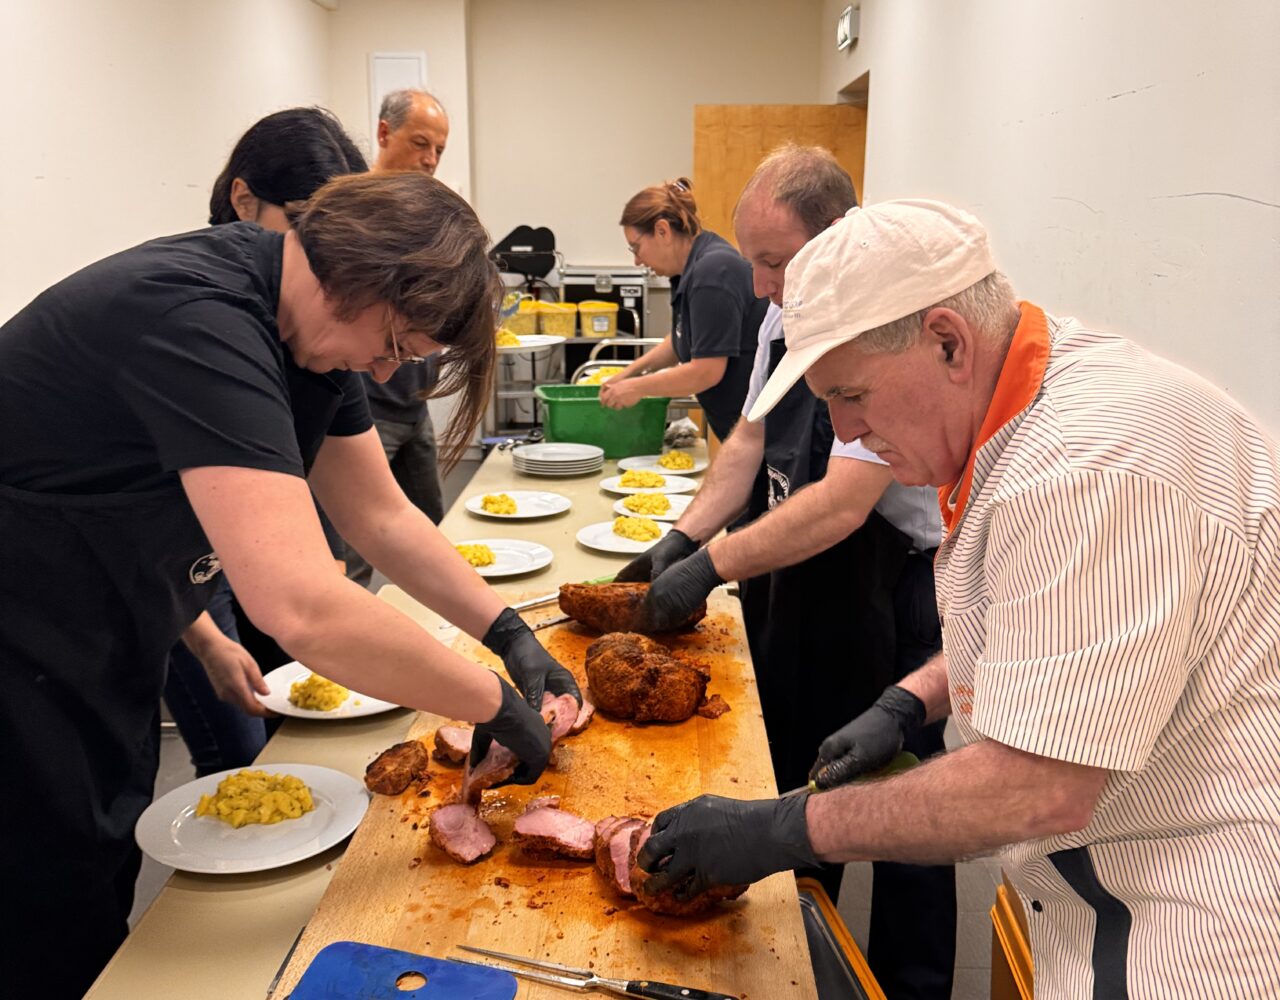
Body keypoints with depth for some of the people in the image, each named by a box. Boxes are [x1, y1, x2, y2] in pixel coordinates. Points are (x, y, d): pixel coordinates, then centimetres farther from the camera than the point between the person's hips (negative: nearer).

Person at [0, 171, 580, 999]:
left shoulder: (315, 328, -2)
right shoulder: (194, 316, -33)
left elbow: (382, 516, 7)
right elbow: (303, 607, -41)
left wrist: (510, 632, -2)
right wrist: (496, 705, -29)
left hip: (106, 670, 9)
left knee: (107, 921, 22)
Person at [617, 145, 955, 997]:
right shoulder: (785, 315, 3)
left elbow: (841, 504, -27)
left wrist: (710, 566, -21)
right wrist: (683, 538, -1)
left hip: (881, 604, -8)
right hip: (786, 589, 8)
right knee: (793, 793, 21)